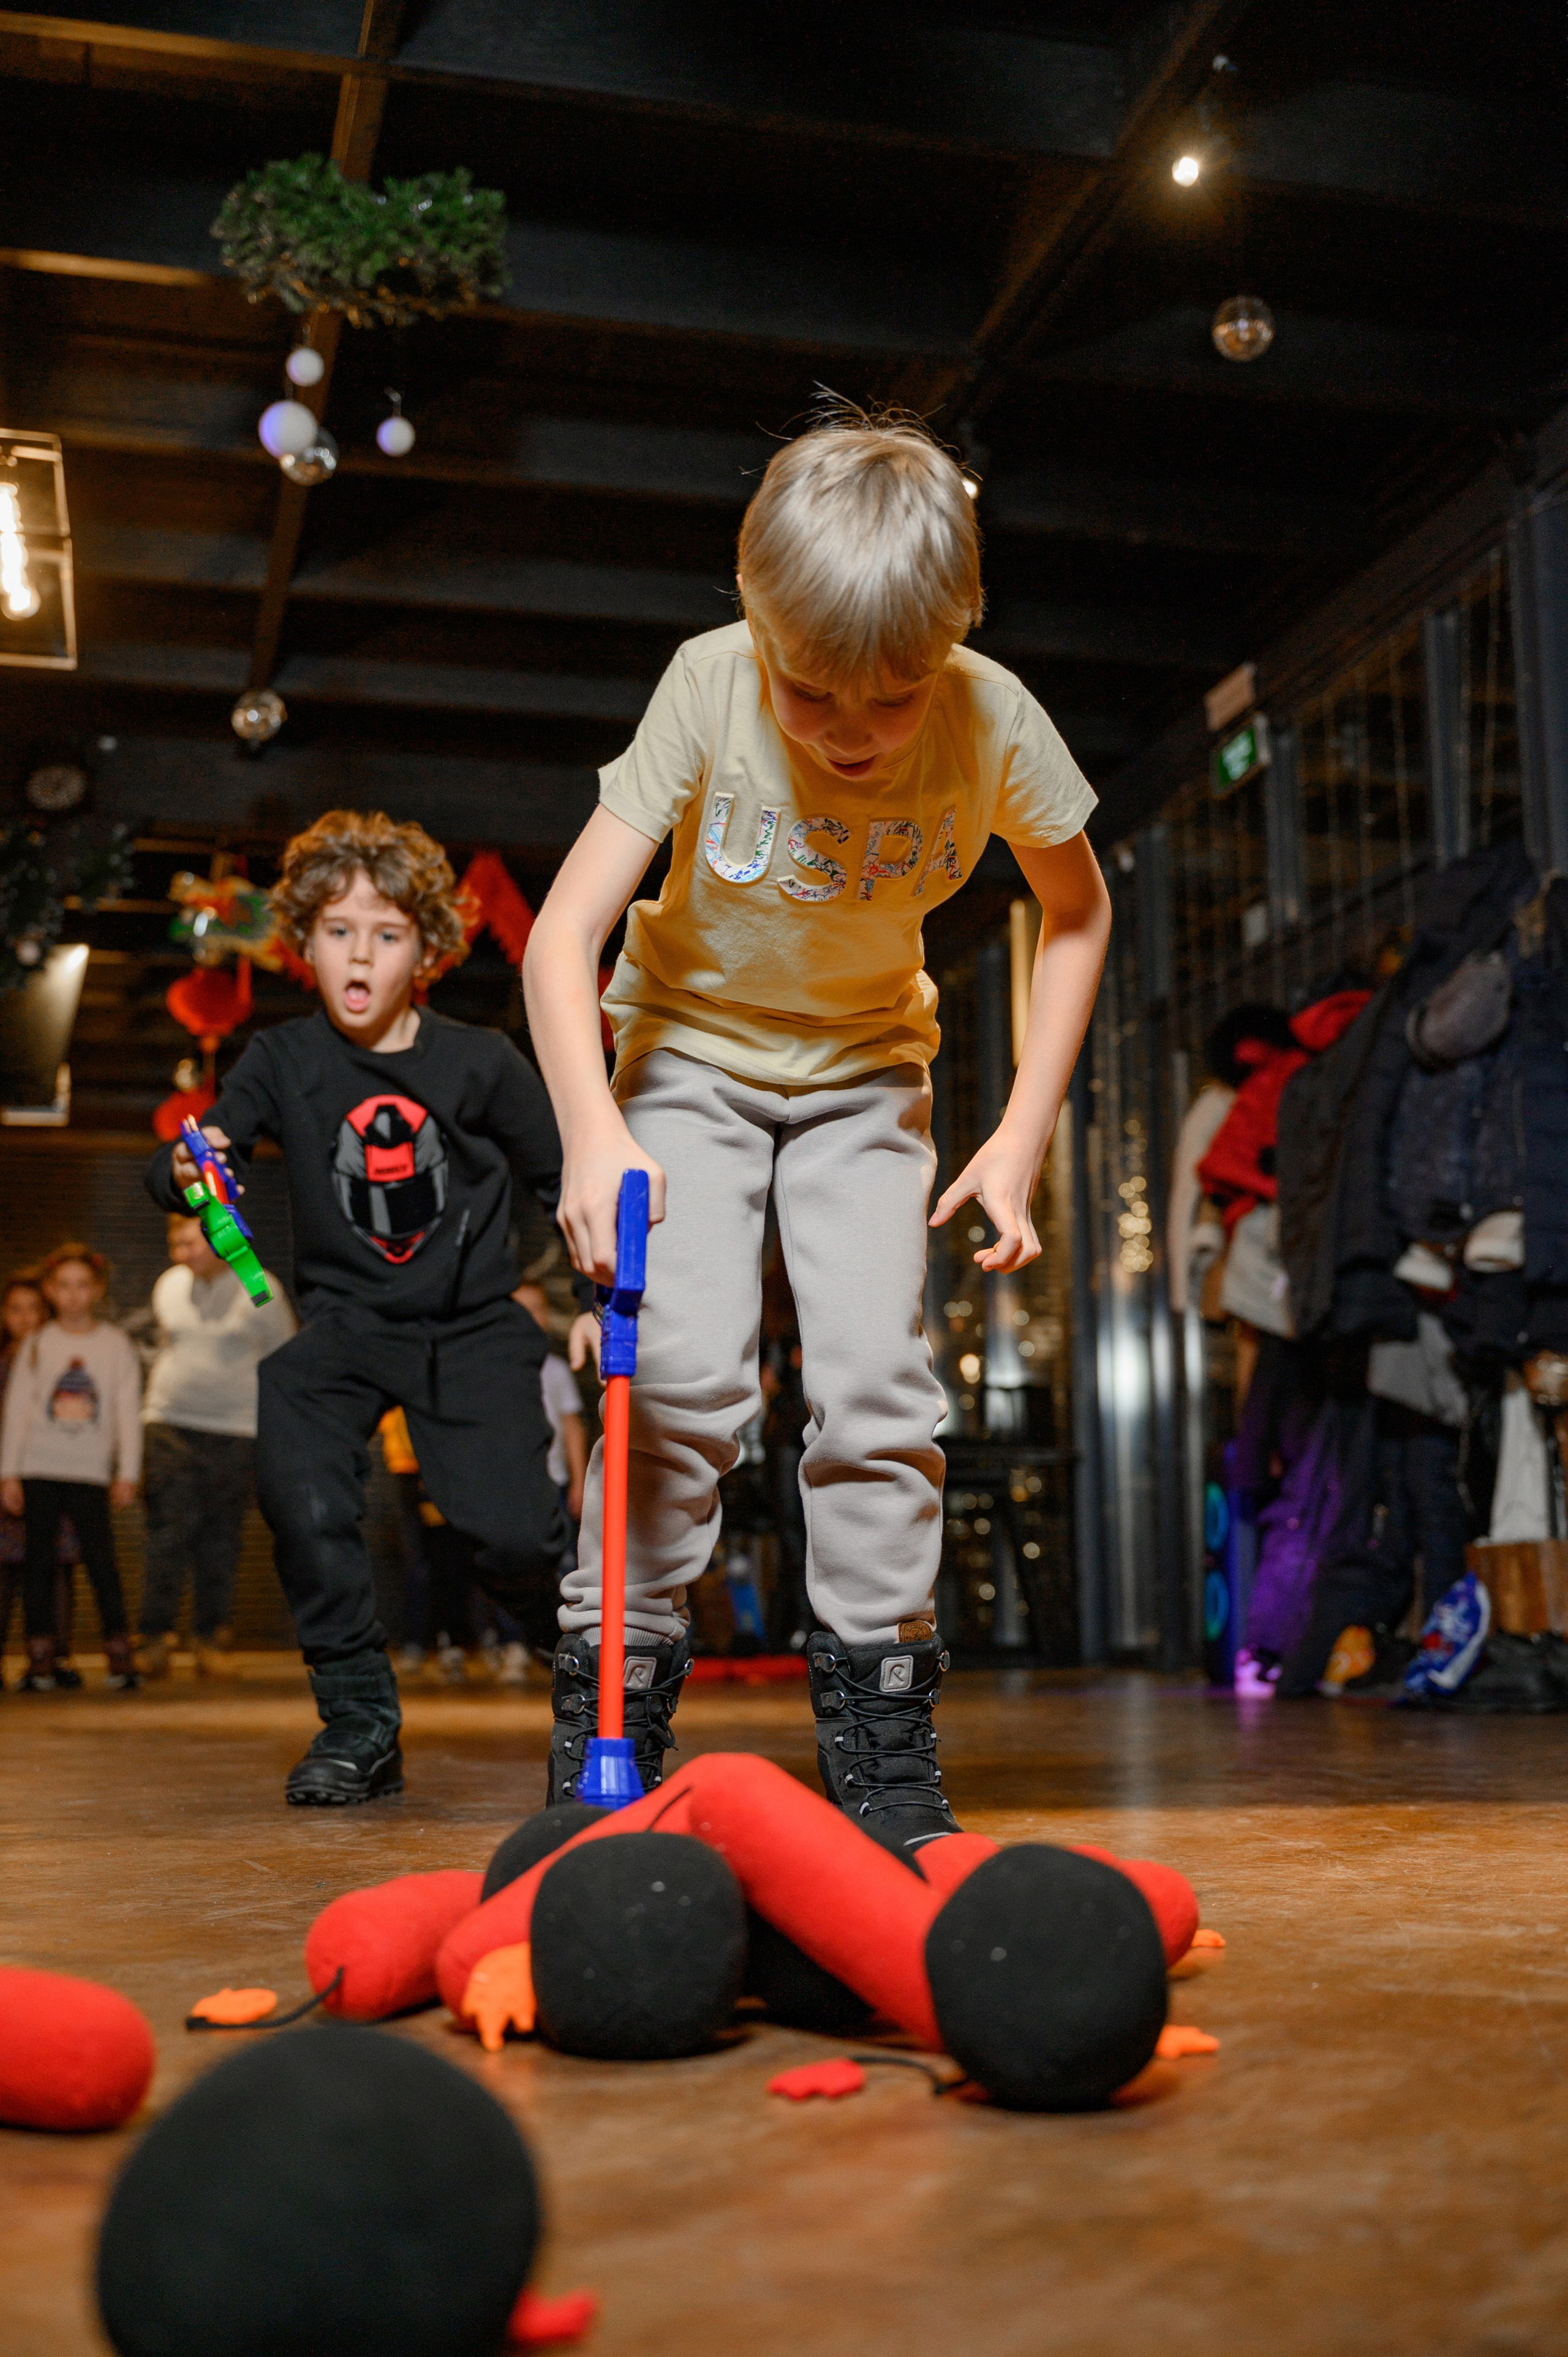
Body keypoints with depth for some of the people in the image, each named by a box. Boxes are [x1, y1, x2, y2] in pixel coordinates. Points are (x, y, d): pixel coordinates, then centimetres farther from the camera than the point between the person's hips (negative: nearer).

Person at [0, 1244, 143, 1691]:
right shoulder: (37, 1345, 8)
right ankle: (41, 1658, 7)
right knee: (39, 1559, 1)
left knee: (100, 1558, -7)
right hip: (39, 1470, 1)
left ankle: (120, 1654, 1)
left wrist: (128, 1473, 0)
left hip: (91, 1472, -1)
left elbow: (128, 1411, 5)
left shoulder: (115, 1345, 6)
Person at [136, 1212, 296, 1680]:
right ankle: (155, 1637, -6)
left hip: (235, 1430, -2)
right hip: (170, 1424, 2)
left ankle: (212, 1639, 10)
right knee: (169, 1528, -9)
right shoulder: (169, 1285, 10)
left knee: (221, 1534, 0)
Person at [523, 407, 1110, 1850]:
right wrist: (593, 1130, -46)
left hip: (867, 1065, 2)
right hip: (691, 1045, -1)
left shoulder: (994, 718, -21)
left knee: (878, 1375, -12)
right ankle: (611, 1698, -2)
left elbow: (1077, 906, -3)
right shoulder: (708, 687, -26)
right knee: (684, 1366, -17)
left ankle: (882, 1741, 1)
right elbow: (564, 930, -29)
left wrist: (1024, 1134, -10)